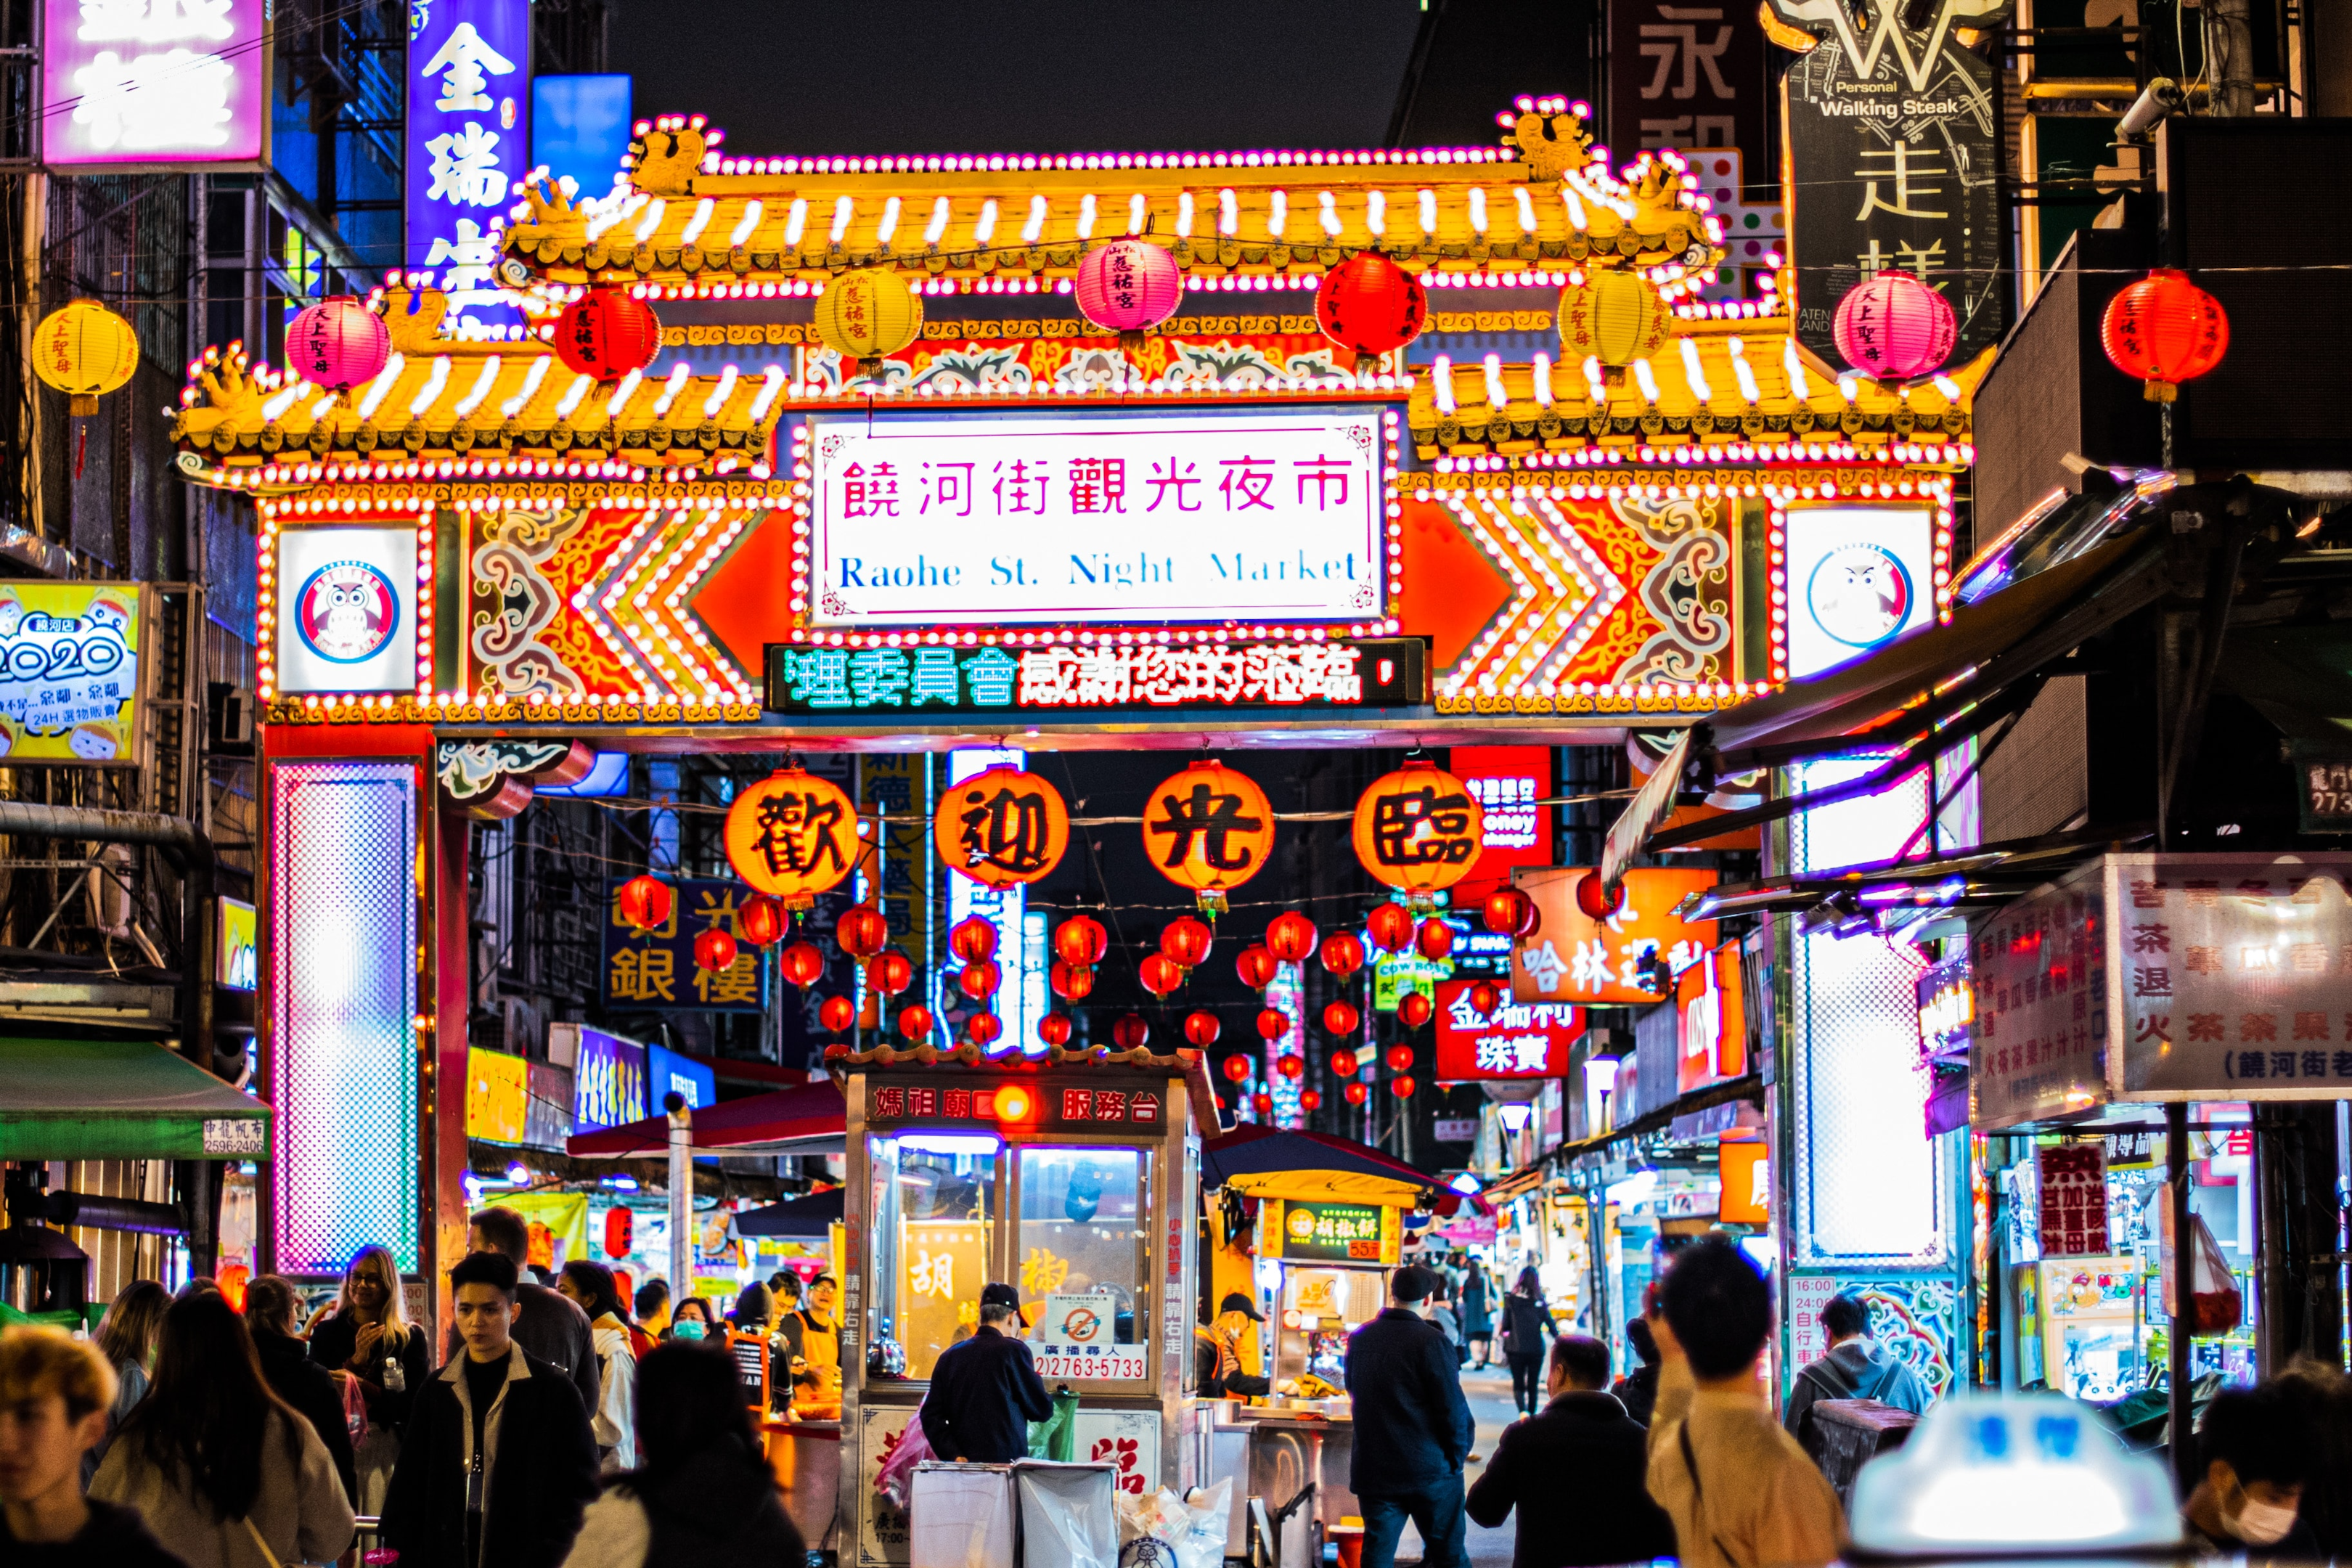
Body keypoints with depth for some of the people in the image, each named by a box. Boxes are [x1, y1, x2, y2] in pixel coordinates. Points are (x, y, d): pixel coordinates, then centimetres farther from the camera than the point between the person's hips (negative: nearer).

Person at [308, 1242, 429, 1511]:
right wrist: (356, 1360, -8)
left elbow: (415, 1403, -2)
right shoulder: (326, 1332, 11)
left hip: (388, 1455, -1)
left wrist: (362, 1387, -13)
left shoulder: (410, 1338, 6)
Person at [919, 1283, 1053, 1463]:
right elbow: (1042, 1410, 1)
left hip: (964, 1463, 5)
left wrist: (954, 1455, 2)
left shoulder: (949, 1356, 10)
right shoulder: (1013, 1351, -5)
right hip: (1006, 1462, -5)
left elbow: (931, 1416, 6)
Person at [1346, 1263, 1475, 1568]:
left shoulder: (1359, 1339, 5)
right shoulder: (1431, 1342, -14)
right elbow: (1453, 1409, -14)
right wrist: (1457, 1458, -1)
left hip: (1374, 1471, 5)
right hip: (1429, 1470, -5)